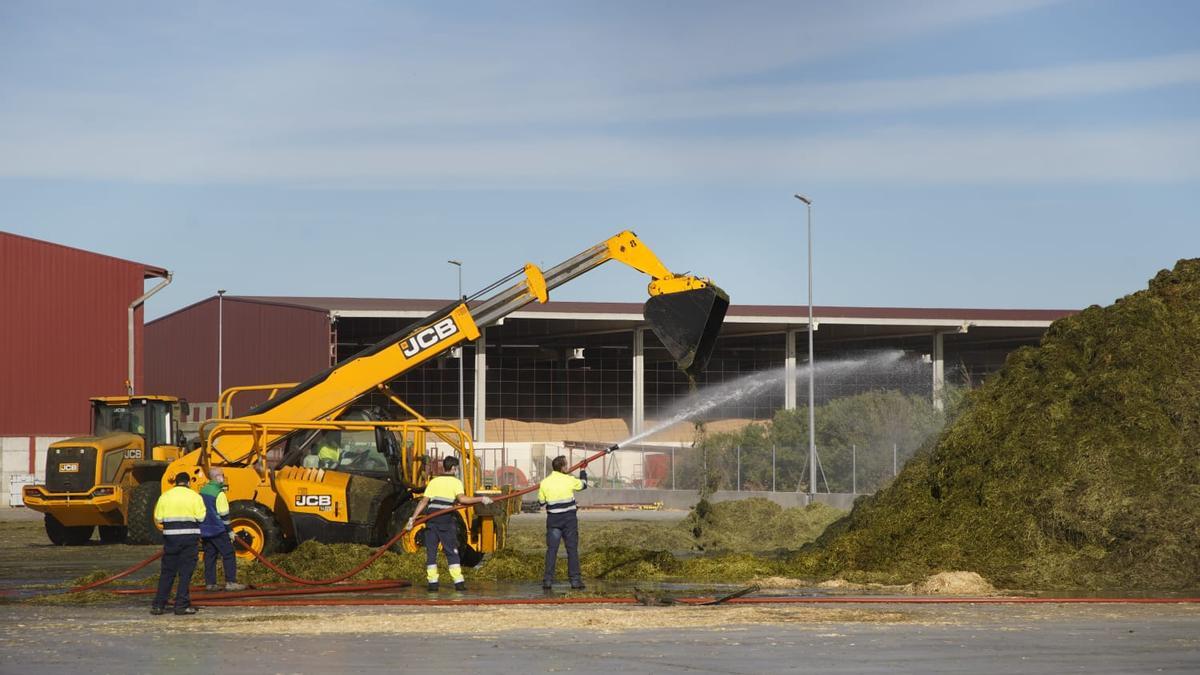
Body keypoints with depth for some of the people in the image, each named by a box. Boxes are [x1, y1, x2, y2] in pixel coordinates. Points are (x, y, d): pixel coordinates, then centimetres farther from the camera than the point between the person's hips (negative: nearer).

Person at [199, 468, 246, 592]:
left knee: (209, 556, 10)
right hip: (218, 530, -7)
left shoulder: (202, 491, 11)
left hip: (204, 530, 7)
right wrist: (230, 531, -6)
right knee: (229, 555, -2)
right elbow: (224, 515, -14)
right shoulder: (219, 493, -14)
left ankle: (210, 583, 8)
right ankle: (230, 582, -7)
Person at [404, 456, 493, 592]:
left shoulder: (434, 481, 11)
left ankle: (432, 582, 2)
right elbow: (461, 498, -16)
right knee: (451, 551, 4)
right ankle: (458, 582, -2)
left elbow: (423, 501, 5)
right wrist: (481, 499, -12)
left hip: (431, 519, 2)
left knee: (431, 551, 8)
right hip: (446, 520, -2)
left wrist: (412, 519, 5)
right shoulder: (456, 482, 2)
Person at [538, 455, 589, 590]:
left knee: (551, 550, 3)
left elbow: (541, 502, 5)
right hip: (569, 519, -1)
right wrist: (583, 470, 28)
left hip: (553, 519, 1)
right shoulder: (569, 480, -8)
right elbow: (583, 485, 12)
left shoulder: (545, 483, -4)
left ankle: (548, 580, -1)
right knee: (572, 549, 5)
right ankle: (575, 579, 4)